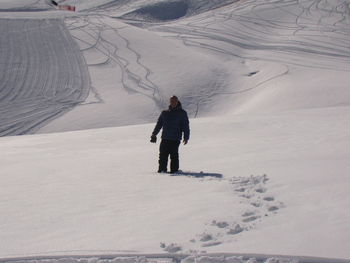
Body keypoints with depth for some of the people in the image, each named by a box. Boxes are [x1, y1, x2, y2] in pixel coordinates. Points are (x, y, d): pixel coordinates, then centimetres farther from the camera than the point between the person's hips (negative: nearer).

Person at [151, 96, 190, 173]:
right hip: (165, 138, 4)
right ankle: (162, 169, 9)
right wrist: (154, 134, 6)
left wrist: (186, 137, -7)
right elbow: (159, 124, 17)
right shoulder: (164, 113, 16)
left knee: (174, 155, -7)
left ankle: (174, 170, 0)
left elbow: (186, 126, 3)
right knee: (163, 155, 2)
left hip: (175, 139, -3)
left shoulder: (182, 113, 7)